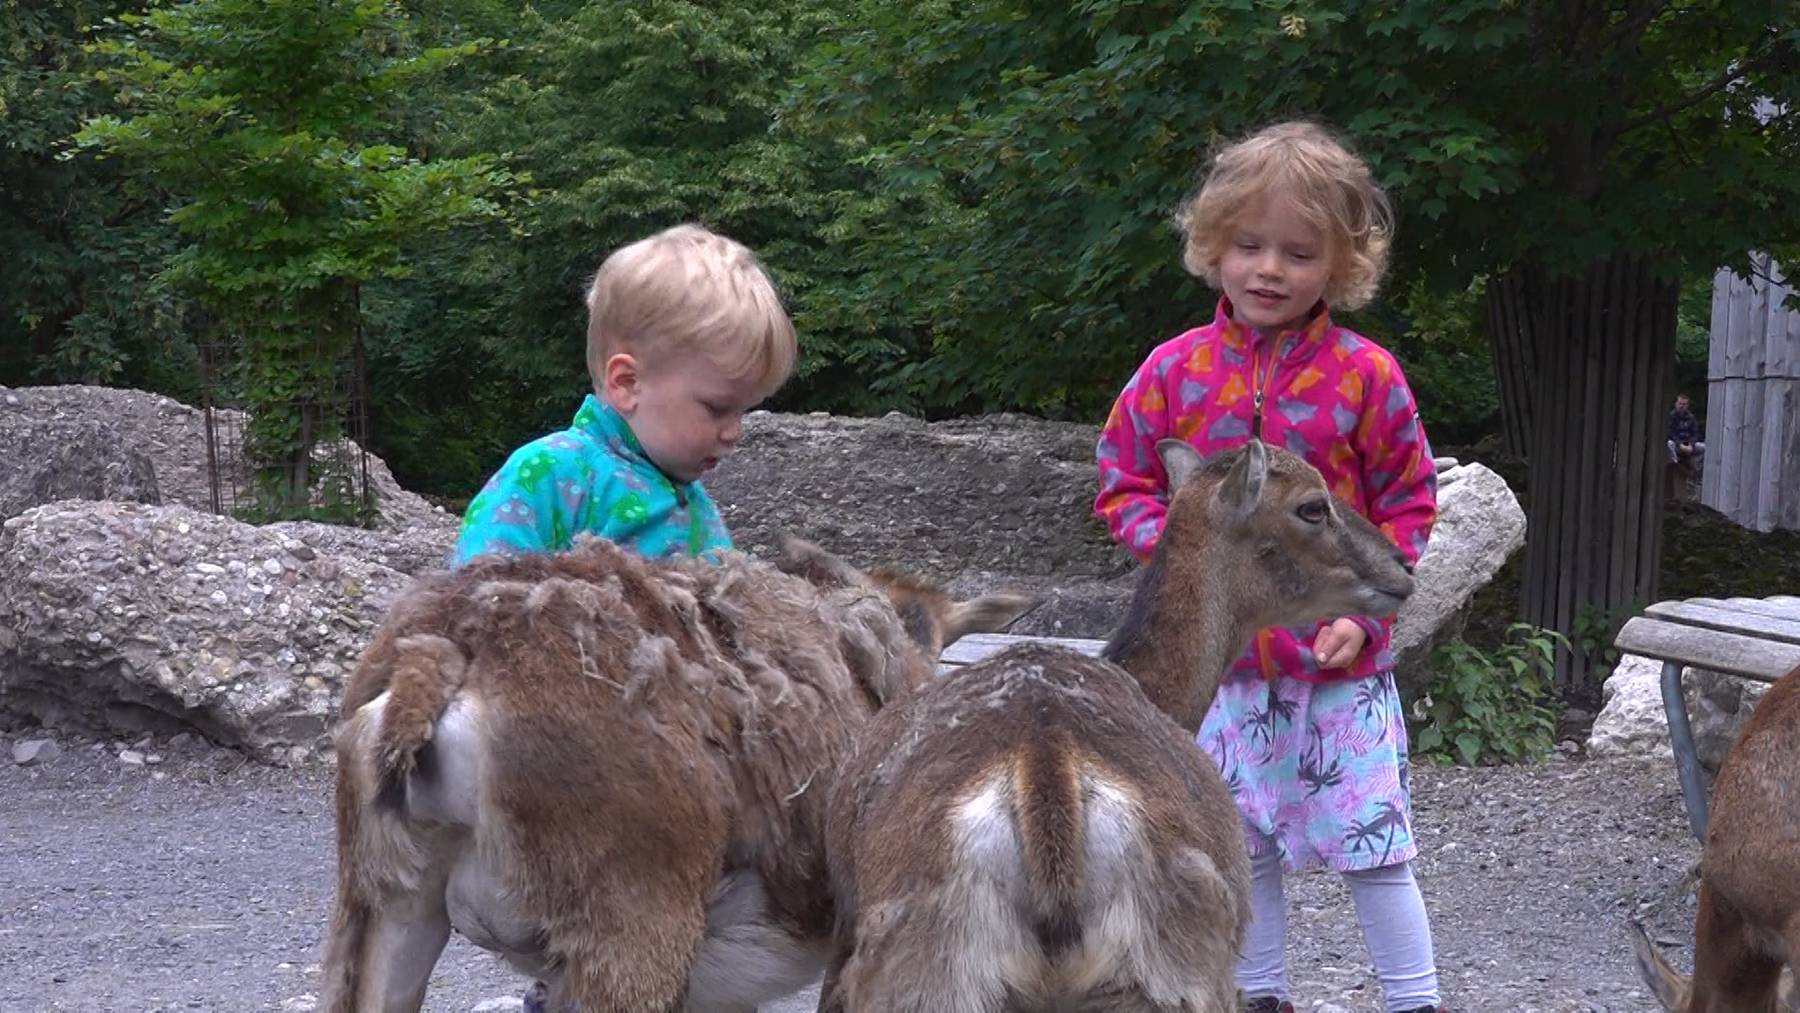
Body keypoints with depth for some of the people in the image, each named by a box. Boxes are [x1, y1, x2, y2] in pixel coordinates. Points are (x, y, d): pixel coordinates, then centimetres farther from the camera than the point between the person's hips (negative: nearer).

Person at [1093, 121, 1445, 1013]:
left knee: (1370, 845, 1)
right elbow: (1124, 485, 7)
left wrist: (1366, 607, -11)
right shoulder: (1174, 370, 0)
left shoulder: (1364, 376, -5)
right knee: (1239, 846, 13)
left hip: (1339, 661, -2)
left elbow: (1407, 503, 1)